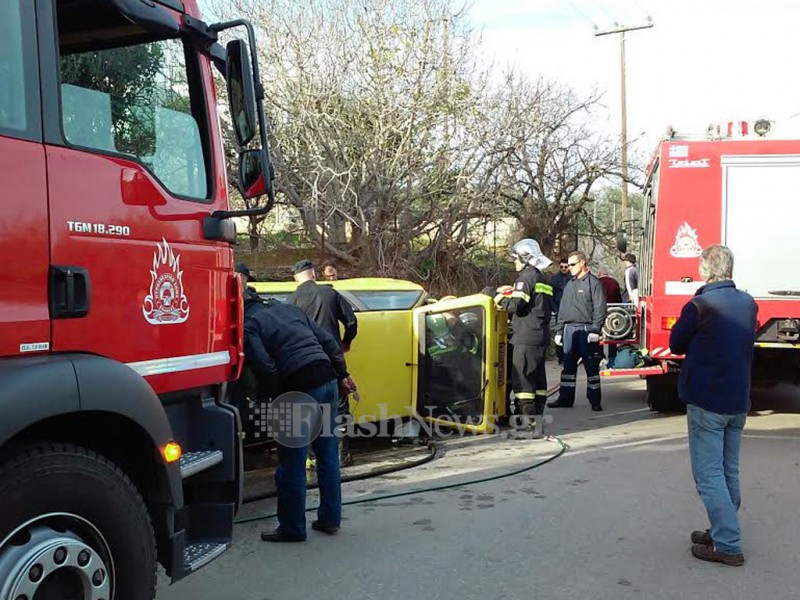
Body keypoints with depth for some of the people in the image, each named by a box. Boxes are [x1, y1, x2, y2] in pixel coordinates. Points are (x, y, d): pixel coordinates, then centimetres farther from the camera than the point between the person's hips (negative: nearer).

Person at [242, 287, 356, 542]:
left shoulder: (249, 324, -1)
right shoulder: (288, 309, 20)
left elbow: (264, 366, -14)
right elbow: (328, 341, 18)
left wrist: (274, 396, -1)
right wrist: (342, 373, 20)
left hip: (300, 388, -7)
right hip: (327, 379, 7)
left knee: (292, 463, 5)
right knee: (327, 452, 17)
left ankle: (292, 528, 14)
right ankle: (330, 518, 26)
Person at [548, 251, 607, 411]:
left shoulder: (593, 283, -4)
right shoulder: (569, 285, 17)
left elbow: (600, 309, -10)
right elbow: (562, 310, 20)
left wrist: (595, 330, -17)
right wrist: (559, 330, 15)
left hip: (586, 330, -7)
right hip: (569, 330, 7)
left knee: (591, 366, 0)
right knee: (568, 366, 9)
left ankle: (595, 400, 6)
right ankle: (565, 398, 15)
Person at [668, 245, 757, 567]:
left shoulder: (700, 305, -17)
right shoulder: (748, 304, 4)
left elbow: (676, 344, -3)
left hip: (706, 401, -7)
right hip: (738, 401, 7)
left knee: (709, 474, -1)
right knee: (729, 472, 16)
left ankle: (727, 546, -2)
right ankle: (723, 531, 28)